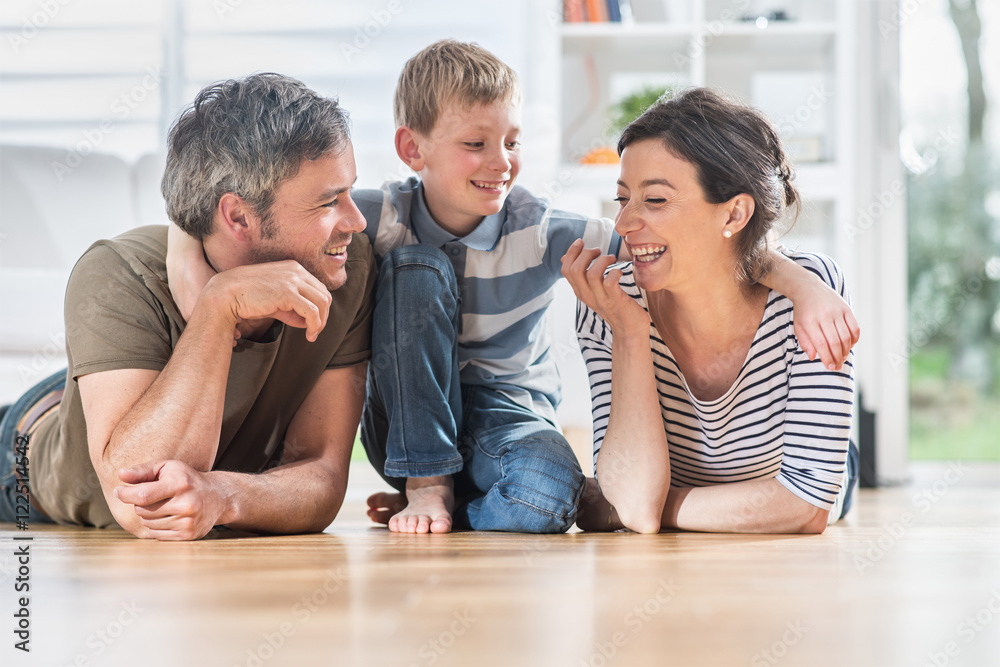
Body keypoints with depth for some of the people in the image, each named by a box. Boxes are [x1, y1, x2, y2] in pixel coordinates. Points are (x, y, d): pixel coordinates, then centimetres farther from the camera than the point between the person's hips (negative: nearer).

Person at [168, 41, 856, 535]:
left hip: (504, 415, -1)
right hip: (409, 428, 1)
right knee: (416, 268, -24)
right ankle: (427, 485, -16)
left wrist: (803, 282, -31)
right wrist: (188, 246, -39)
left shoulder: (540, 231, -15)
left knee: (547, 494, -37)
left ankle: (435, 503, -2)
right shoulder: (384, 217, -15)